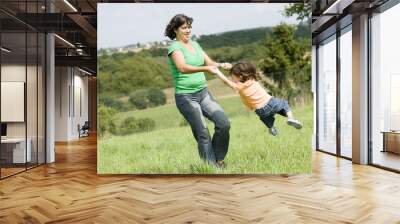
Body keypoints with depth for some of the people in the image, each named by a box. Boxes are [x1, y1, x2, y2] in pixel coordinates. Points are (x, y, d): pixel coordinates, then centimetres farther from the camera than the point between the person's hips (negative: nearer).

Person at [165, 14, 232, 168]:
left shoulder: (194, 44, 14)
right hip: (186, 97, -6)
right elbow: (183, 68, -26)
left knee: (224, 123, -6)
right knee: (203, 134, -6)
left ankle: (218, 159, 13)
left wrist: (221, 65, -12)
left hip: (203, 92, 6)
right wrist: (205, 69, -39)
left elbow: (209, 62, 10)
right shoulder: (174, 46, -9)